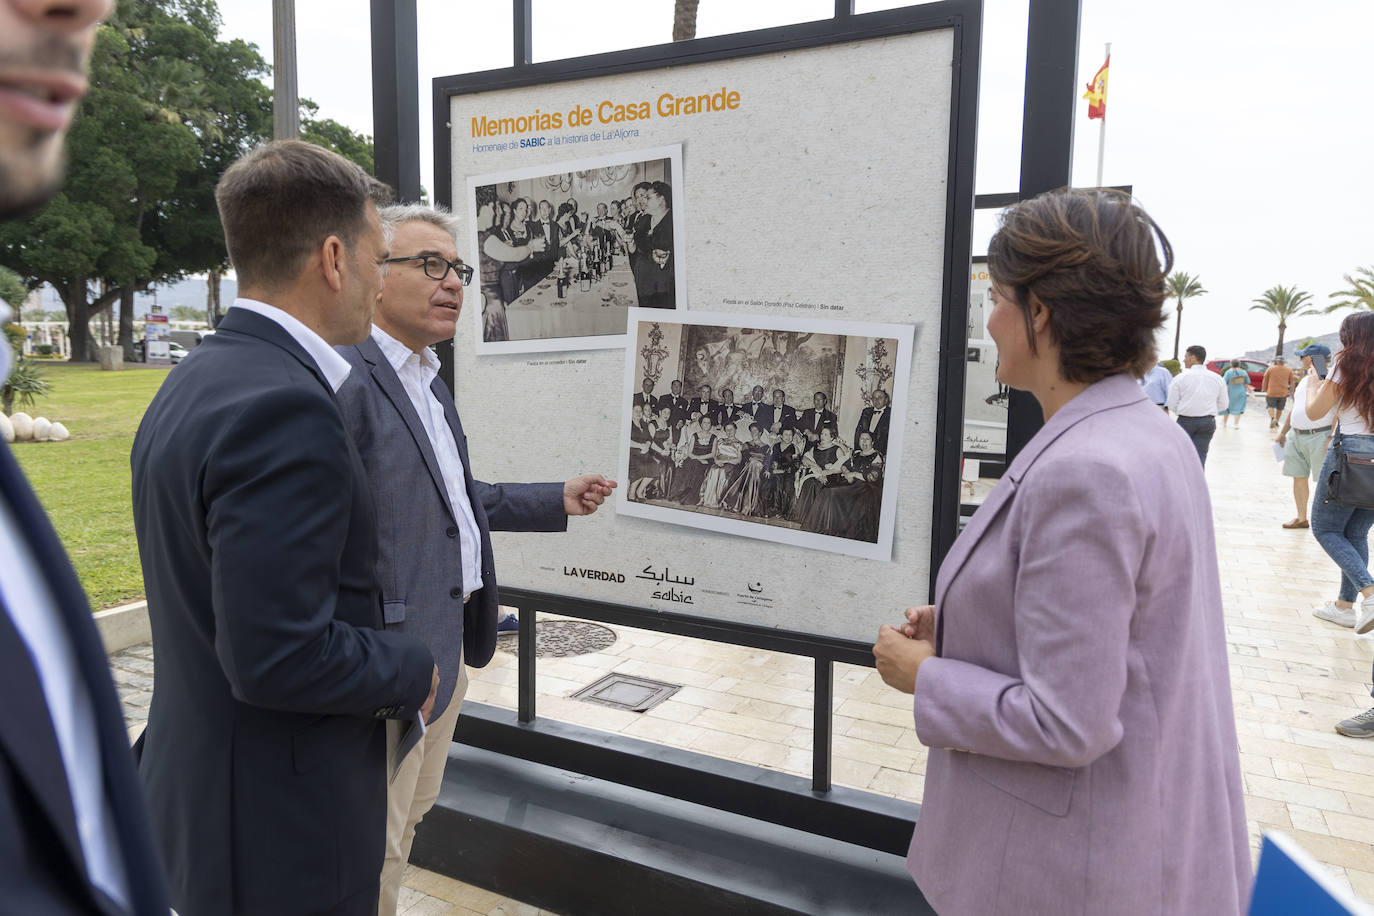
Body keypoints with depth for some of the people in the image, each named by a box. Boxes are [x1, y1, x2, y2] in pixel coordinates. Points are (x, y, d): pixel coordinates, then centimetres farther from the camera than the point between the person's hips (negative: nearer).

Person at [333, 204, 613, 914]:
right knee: (375, 842, 8)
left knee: (413, 811, 26)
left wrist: (557, 500, 18)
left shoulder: (426, 378, 13)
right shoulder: (345, 375, -21)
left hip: (448, 644, 10)